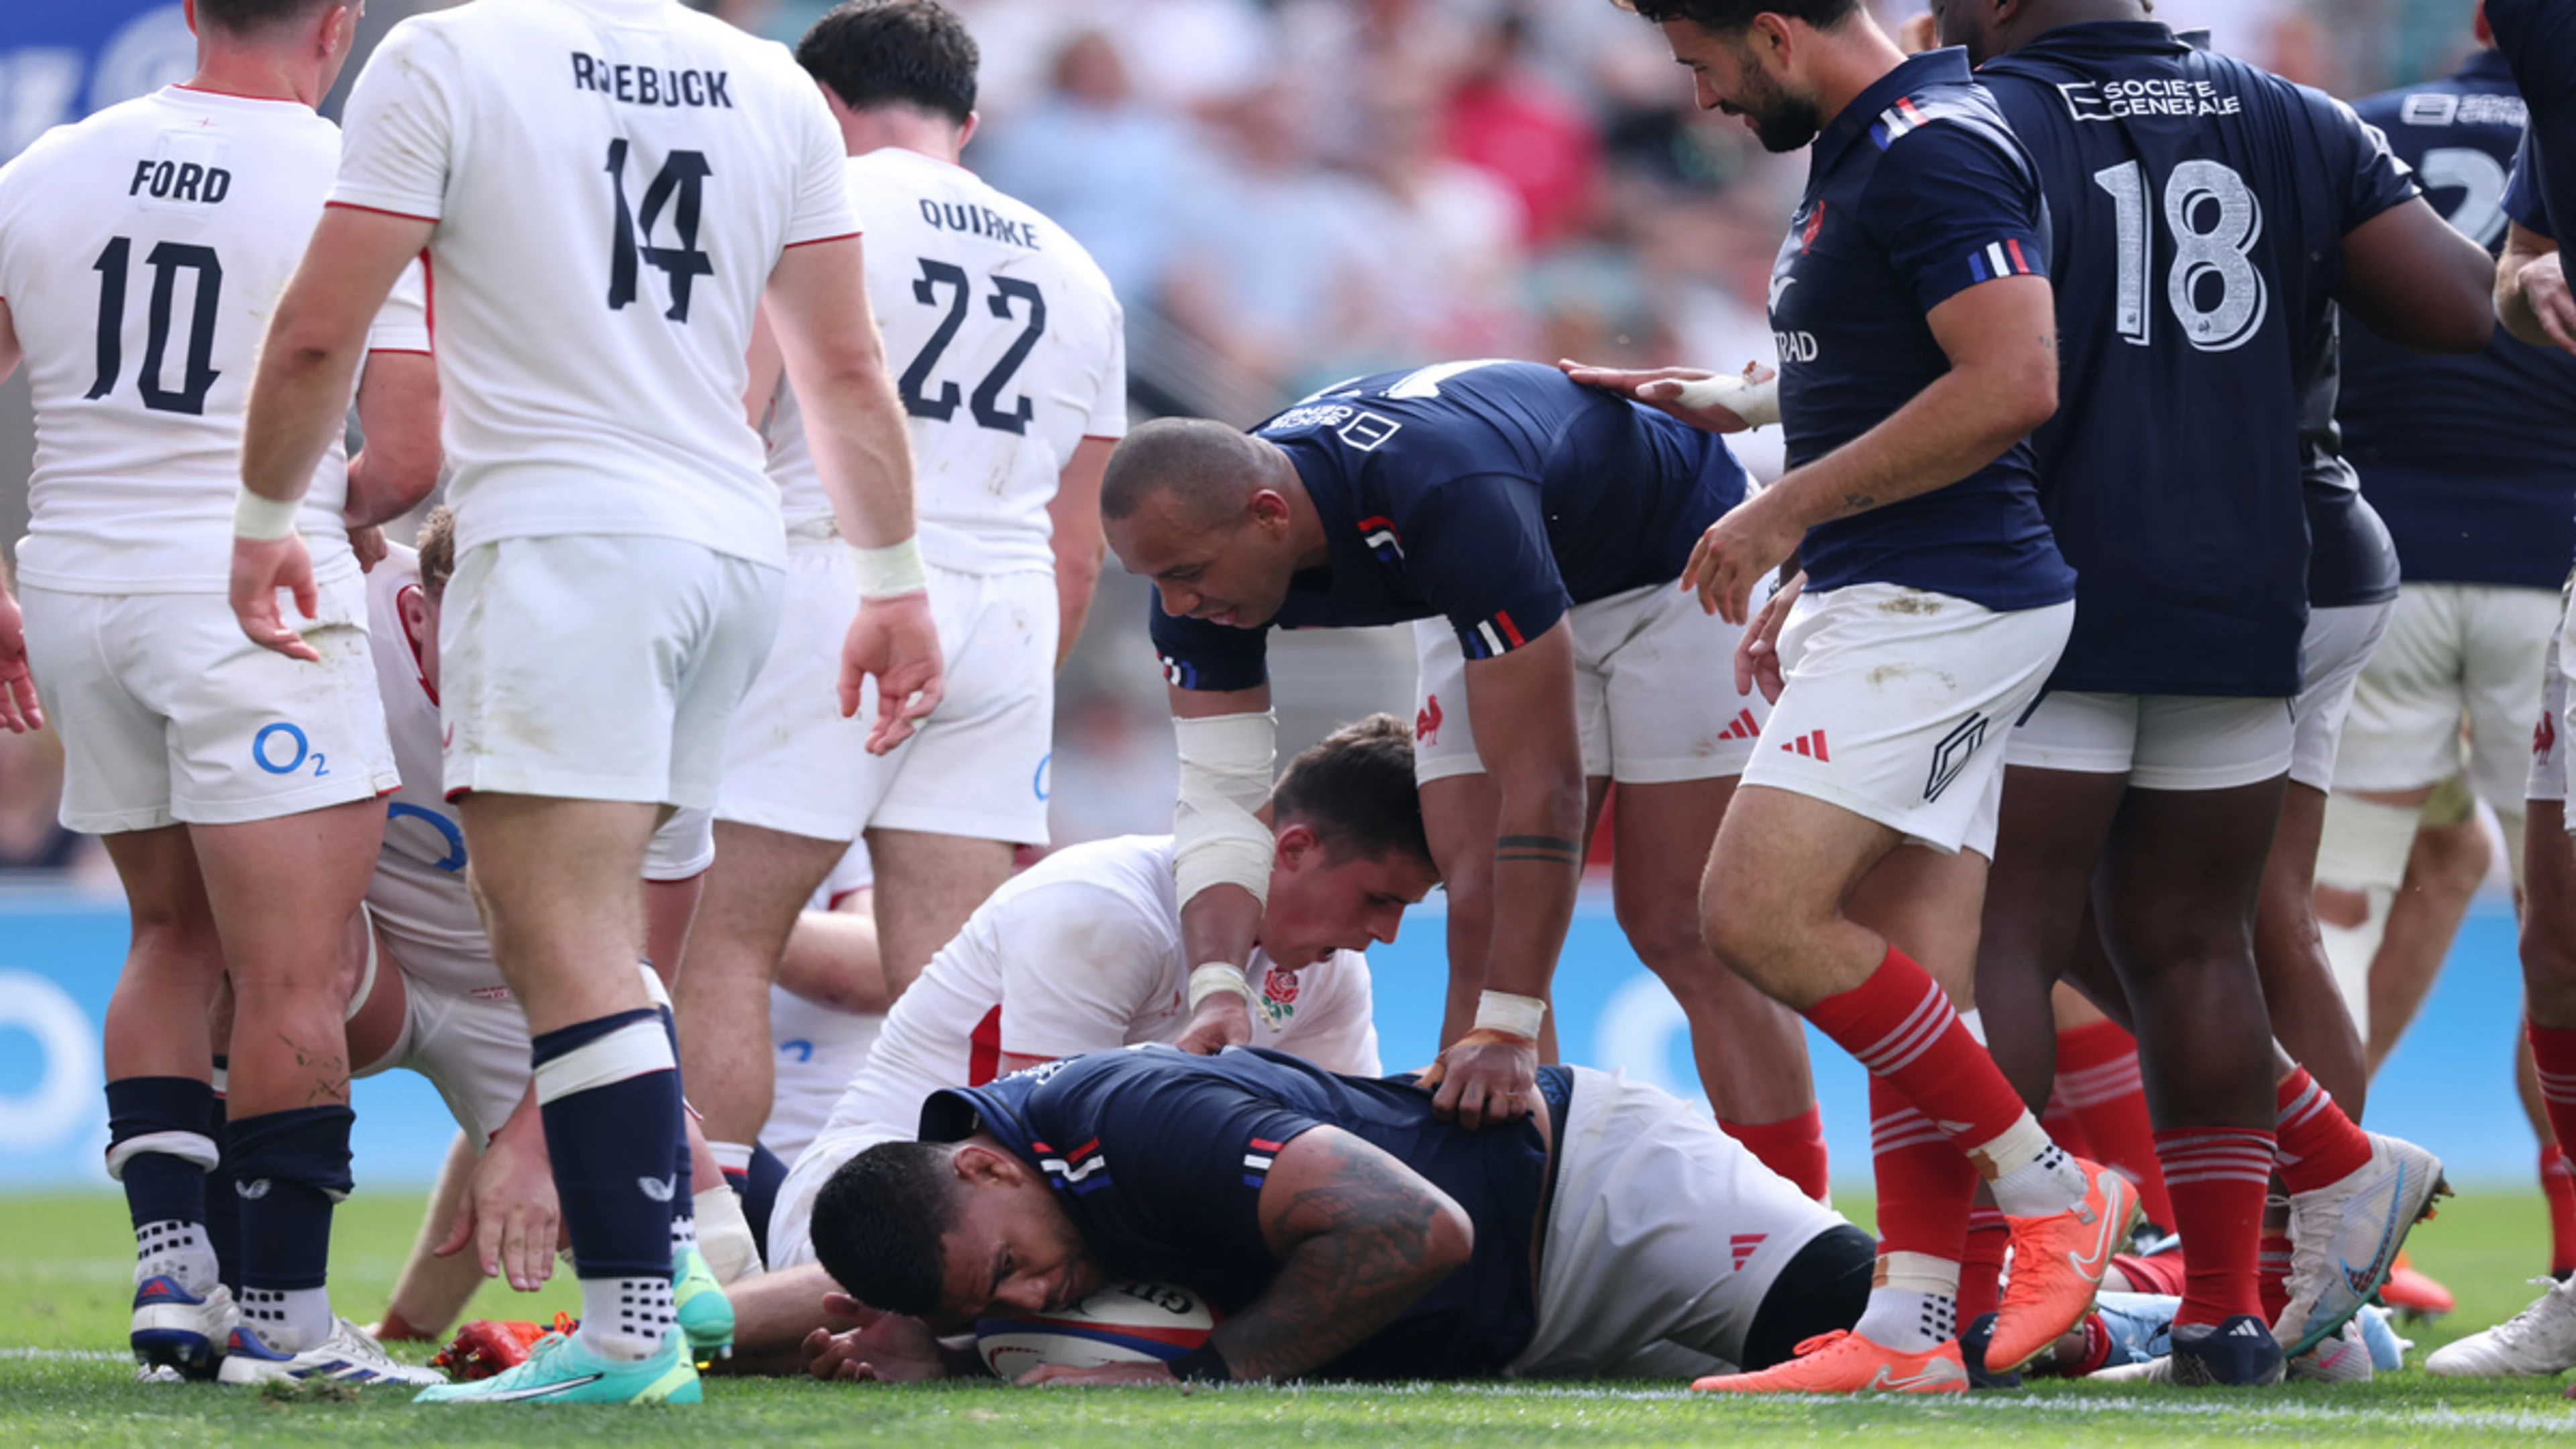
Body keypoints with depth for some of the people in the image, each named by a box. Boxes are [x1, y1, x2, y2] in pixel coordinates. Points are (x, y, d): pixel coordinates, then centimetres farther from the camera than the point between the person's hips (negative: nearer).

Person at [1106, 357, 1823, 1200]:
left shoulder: (1451, 502, -43)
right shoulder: (1201, 545, -22)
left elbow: (1544, 783, -40)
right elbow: (1220, 797, -17)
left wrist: (1508, 1029, -41)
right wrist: (1218, 989, -36)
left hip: (1677, 561, -6)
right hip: (1506, 605, 6)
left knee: (1678, 927, -12)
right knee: (1480, 919, -7)